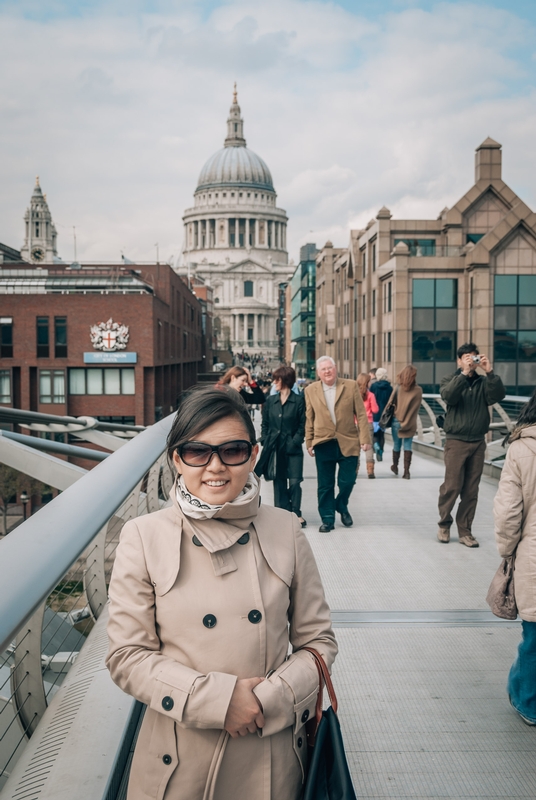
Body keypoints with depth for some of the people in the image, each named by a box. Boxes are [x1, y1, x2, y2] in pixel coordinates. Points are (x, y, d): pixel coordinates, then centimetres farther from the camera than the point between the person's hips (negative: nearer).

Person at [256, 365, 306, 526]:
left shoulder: (299, 400, -3)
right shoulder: (270, 401, 9)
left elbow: (303, 425, -3)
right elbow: (265, 423, 12)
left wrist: (295, 442, -13)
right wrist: (265, 441, -1)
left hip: (292, 448, -4)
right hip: (275, 447, 4)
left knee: (294, 482, -4)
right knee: (279, 481, 8)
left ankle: (296, 513, 8)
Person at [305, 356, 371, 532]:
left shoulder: (351, 386, -1)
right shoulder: (310, 390, 2)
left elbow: (361, 414, -1)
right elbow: (309, 419, 6)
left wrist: (365, 439, -7)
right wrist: (309, 442, 4)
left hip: (348, 443, 0)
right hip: (324, 444, 1)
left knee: (347, 481, 2)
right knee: (325, 484, 6)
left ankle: (342, 507, 32)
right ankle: (327, 519, 19)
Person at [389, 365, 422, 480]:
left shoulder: (398, 387, -6)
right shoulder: (418, 390, -6)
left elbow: (391, 402, -4)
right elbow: (415, 409, -5)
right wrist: (407, 423, 2)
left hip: (396, 420, 1)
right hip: (410, 423, -1)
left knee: (396, 445, 14)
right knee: (408, 446, 3)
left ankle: (395, 467, 33)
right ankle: (406, 471, -3)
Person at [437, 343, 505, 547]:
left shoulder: (484, 382, 7)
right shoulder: (450, 380, 3)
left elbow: (499, 395, -11)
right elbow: (449, 396, -18)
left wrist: (489, 373, -21)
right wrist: (464, 373, -25)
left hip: (478, 442, 3)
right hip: (456, 441, -2)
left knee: (471, 490, 5)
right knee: (452, 486, -5)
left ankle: (464, 531, 13)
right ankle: (444, 524, 16)